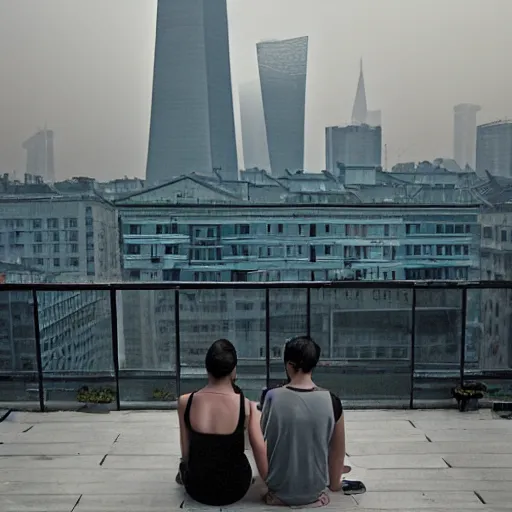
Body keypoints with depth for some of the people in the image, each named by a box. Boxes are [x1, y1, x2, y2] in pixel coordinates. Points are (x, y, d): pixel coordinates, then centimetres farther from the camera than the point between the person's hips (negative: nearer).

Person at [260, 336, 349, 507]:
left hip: (279, 490, -1)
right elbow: (338, 451, -2)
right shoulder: (331, 401, -15)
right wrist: (335, 483, 16)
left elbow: (260, 440, -2)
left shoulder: (272, 397, -18)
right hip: (314, 491, 2)